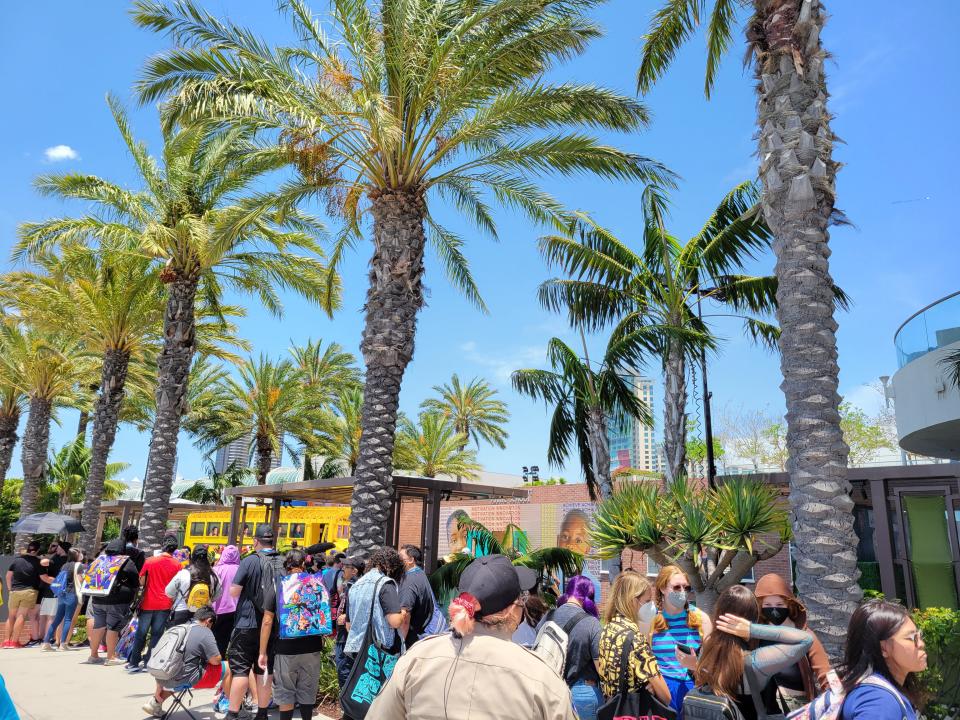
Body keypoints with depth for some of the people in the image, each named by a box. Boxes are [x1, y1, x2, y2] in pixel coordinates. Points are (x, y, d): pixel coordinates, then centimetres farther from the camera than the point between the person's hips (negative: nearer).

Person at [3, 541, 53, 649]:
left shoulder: (17, 560, 6)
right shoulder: (37, 562, -5)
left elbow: (8, 576, 13)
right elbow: (45, 578, -9)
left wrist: (10, 589, 24)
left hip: (14, 591, 3)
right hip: (29, 591, -3)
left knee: (11, 616, 13)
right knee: (21, 616, -3)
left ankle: (7, 640, 12)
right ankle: (14, 641, -5)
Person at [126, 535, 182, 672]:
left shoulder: (149, 561, -3)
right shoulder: (176, 565, -3)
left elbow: (141, 582, 0)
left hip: (148, 604, 0)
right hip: (165, 605, 0)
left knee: (141, 634, 10)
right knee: (156, 635, 7)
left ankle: (133, 663, 13)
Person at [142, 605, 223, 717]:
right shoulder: (205, 632, -12)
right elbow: (216, 660, -13)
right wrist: (207, 658, 12)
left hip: (163, 677, 7)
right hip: (185, 679, -7)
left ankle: (155, 703, 31)